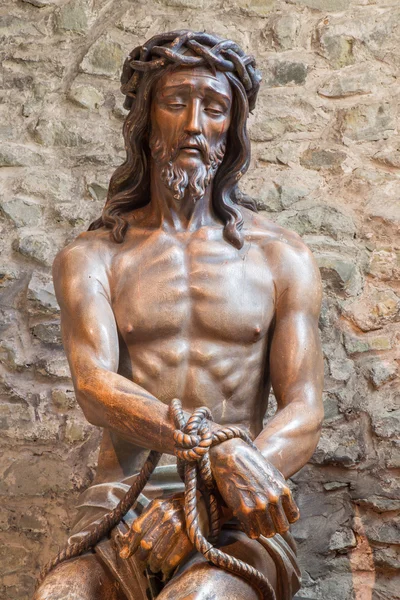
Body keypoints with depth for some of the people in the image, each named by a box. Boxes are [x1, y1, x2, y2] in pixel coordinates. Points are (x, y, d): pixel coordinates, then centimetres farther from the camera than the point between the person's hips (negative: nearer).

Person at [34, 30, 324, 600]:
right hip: (119, 505, 1)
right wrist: (217, 448, -27)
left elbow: (303, 413, 0)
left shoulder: (282, 258, 9)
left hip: (235, 518, 0)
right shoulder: (89, 258, 8)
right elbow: (95, 387, -8)